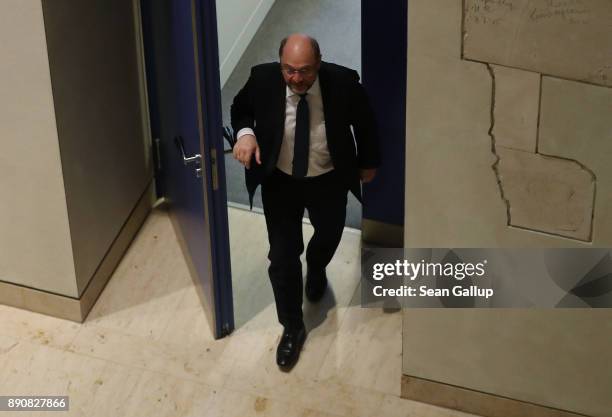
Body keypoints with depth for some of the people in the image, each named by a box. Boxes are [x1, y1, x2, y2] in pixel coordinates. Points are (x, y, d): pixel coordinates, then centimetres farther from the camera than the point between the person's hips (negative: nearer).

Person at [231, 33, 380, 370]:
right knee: (282, 256, 3)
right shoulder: (263, 79, -25)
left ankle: (316, 269, 65)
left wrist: (368, 163, 8)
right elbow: (241, 108, -2)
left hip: (329, 181, 1)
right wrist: (245, 133, -25)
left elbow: (364, 123, -7)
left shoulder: (343, 82, -27)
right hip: (280, 181, -1)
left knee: (329, 236, 28)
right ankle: (292, 328, 25)